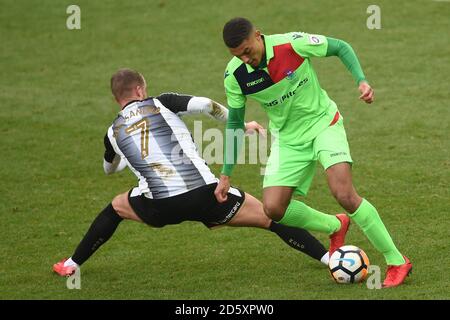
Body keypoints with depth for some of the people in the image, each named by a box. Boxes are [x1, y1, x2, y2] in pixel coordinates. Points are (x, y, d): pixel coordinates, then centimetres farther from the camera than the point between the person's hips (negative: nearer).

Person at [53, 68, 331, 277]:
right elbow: (205, 105, -8)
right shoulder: (160, 104, 8)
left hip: (160, 207, 2)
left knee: (115, 208, 34)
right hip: (204, 193, -2)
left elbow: (110, 168, 39)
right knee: (270, 216, 7)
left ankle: (72, 265, 37)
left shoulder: (114, 132, 16)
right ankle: (328, 257, -2)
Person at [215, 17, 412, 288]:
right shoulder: (235, 76, -14)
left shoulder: (293, 43, -24)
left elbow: (342, 48, -7)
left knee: (345, 194, -22)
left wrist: (362, 80, -22)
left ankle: (397, 262, -11)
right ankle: (336, 227, 18)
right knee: (273, 208, -10)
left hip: (323, 123, -4)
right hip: (288, 140, 4)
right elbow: (235, 122, 2)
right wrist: (226, 175, 2)